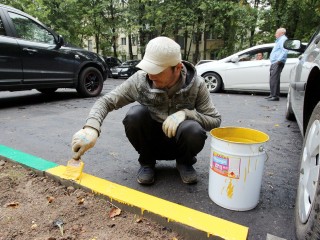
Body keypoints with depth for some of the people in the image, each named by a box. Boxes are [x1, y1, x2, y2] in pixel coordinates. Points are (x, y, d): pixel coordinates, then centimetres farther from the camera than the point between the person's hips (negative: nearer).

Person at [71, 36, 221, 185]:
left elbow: (215, 120, -13)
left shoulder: (196, 84, -17)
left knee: (194, 130, -34)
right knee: (135, 114, -29)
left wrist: (185, 113, -31)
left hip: (179, 144, 0)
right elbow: (105, 102, -14)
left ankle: (184, 163, 2)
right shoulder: (139, 80, -18)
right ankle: (147, 162, -2)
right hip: (151, 142, 1)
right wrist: (91, 128, -34)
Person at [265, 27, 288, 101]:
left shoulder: (283, 39, -3)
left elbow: (285, 51, -18)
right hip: (274, 63, 11)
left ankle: (275, 96, -19)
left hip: (277, 63, -11)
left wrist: (279, 60, -24)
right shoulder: (279, 40, 29)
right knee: (272, 79, 11)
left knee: (274, 79, -17)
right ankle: (272, 95, 16)